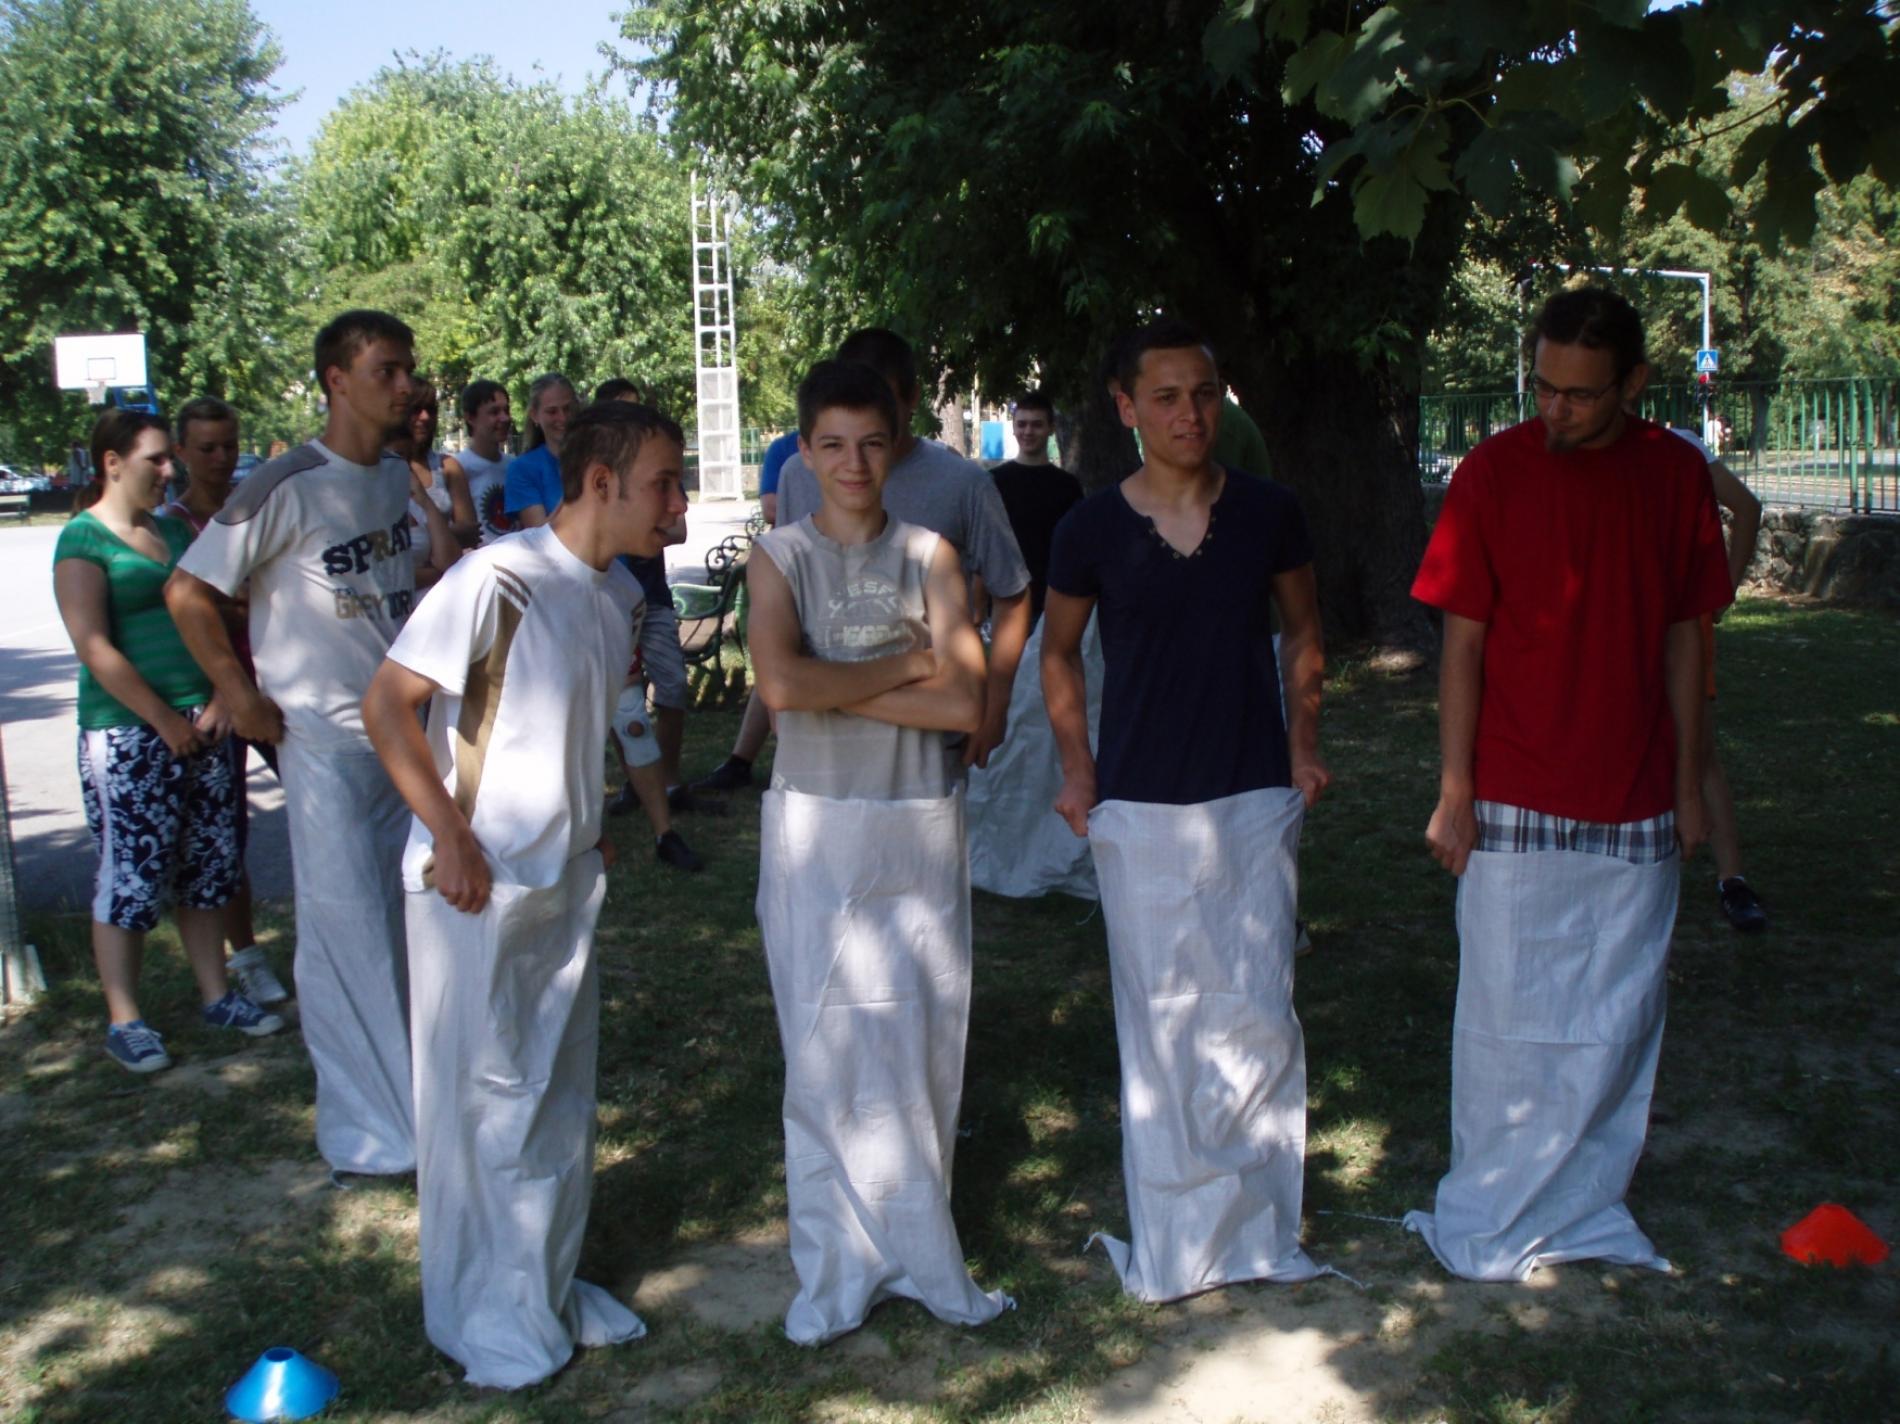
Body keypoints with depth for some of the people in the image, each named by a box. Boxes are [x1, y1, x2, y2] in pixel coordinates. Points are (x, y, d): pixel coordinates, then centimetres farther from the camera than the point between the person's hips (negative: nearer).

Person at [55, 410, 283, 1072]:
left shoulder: (174, 529, 13)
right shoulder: (84, 540, -8)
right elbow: (95, 648, -15)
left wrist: (222, 698, -1)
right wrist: (166, 721, -14)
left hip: (199, 725, 7)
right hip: (126, 734, -7)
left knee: (210, 865, 11)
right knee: (130, 873, -2)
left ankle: (217, 995, 22)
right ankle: (123, 1020, 9)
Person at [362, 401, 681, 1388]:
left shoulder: (620, 594, 6)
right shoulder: (499, 580, -19)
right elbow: (388, 704, -19)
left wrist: (586, 828, 12)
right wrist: (452, 837, -19)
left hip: (567, 878, 8)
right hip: (479, 885, -8)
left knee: (561, 1091, 16)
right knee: (483, 1093, 4)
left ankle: (550, 1286, 32)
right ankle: (487, 1316, 20)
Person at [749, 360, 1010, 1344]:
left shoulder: (928, 555, 3)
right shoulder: (780, 556, 1)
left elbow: (965, 702, -9)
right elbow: (782, 686, -17)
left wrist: (837, 689, -13)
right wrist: (905, 664, -10)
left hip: (921, 824, 1)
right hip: (817, 823, -1)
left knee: (922, 1040, 6)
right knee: (827, 1046, 3)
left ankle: (913, 1248, 23)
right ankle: (837, 1269, 16)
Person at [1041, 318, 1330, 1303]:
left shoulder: (1268, 514, 0)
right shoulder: (1092, 529, -3)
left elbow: (1302, 632, 15)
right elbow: (1058, 651, 12)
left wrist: (1304, 741, 4)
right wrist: (1077, 766, 2)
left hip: (1255, 799, 1)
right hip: (1140, 810, -1)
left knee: (1260, 1018, 2)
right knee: (1160, 1025, 6)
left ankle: (1255, 1226, 20)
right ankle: (1174, 1242, 20)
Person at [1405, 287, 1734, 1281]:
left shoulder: (1675, 474, 2)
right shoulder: (1495, 472, -7)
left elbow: (1683, 639, 8)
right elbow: (1463, 642, -6)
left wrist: (1687, 783, 7)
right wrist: (1454, 793, -8)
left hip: (1635, 806, 3)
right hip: (1517, 804, -3)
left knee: (1619, 1020, 10)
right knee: (1510, 1017, 4)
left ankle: (1583, 1208, 26)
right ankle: (1490, 1223, 19)